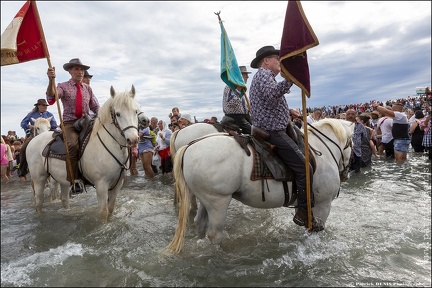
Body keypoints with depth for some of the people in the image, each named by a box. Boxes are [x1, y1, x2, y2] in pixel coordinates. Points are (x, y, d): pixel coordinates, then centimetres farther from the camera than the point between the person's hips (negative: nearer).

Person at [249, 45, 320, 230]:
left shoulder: (264, 75, 26)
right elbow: (272, 94, -31)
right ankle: (304, 214, -3)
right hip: (272, 131, -12)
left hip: (268, 130, 12)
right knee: (304, 168, -12)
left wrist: (288, 111, 19)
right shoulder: (264, 73, -8)